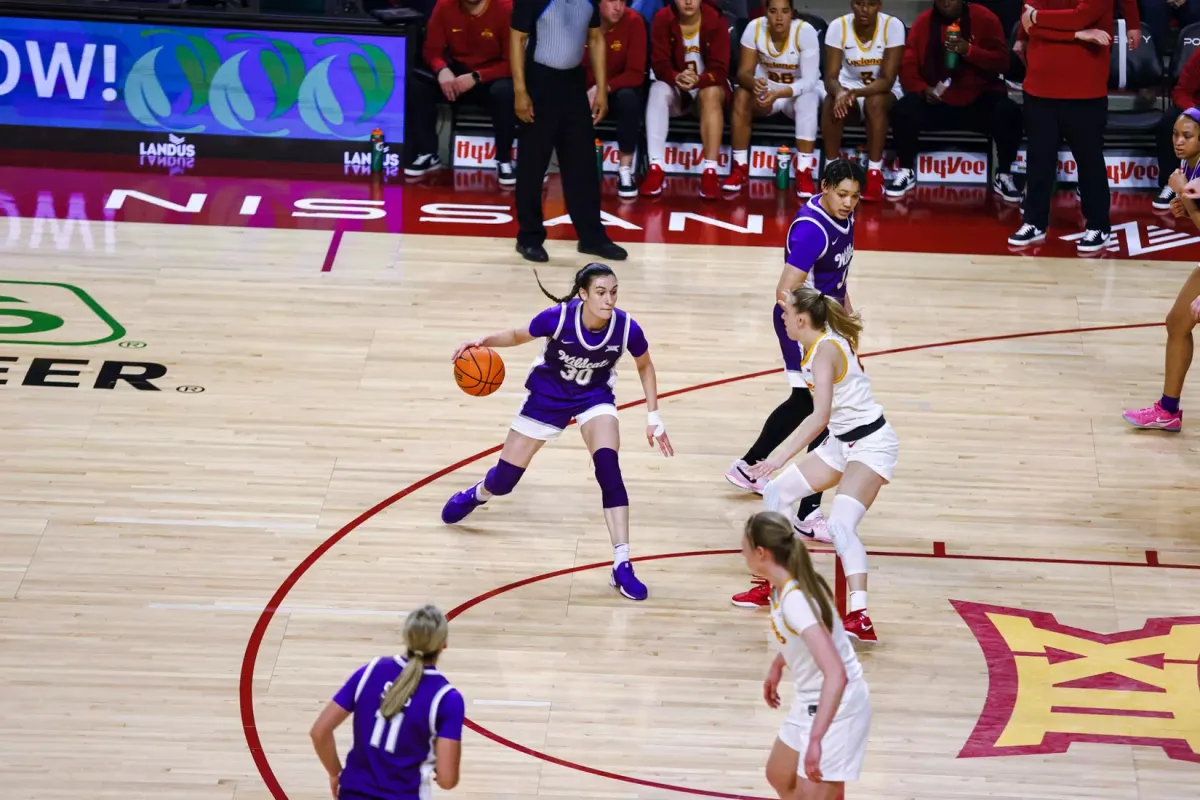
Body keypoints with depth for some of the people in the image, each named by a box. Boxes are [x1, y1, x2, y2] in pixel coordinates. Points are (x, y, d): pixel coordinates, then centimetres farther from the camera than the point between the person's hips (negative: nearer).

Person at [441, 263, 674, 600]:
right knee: (504, 480, 8)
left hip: (594, 396, 0)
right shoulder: (559, 317, -32)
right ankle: (476, 495, 48)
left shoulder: (627, 328, -27)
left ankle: (622, 565, -21)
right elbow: (518, 336, -12)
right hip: (548, 394, 0)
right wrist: (484, 341, -29)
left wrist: (653, 415, -7)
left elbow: (645, 366, -5)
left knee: (608, 467, -26)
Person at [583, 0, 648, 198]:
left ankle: (625, 171, -24)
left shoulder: (633, 22, -18)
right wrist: (589, 92, -30)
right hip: (583, 90, 1)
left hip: (617, 90, -1)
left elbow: (636, 74, -18)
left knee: (628, 97, -34)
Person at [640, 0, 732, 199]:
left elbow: (719, 69, -19)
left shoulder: (716, 21, -15)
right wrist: (676, 77, -37)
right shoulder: (663, 19, -11)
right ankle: (655, 168, -36)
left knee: (710, 93, -35)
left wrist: (698, 80, -40)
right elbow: (659, 63, -14)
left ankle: (710, 171, -40)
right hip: (675, 87, 1)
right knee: (658, 90, -31)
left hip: (707, 85, -1)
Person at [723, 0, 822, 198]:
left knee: (808, 100, -35)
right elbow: (744, 72, -16)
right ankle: (740, 167, -21)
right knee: (741, 95, -29)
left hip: (800, 91, -2)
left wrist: (778, 94, -43)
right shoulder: (755, 28, -16)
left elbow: (810, 81, -27)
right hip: (766, 89, 2)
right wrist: (754, 83, -42)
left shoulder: (805, 32, -23)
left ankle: (804, 173, -34)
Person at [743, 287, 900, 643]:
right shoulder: (824, 342, 4)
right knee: (776, 494, 13)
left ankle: (860, 619, -37)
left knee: (840, 525, -28)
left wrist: (780, 457, -39)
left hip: (871, 444, -10)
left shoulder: (825, 351, -24)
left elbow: (821, 416, -35)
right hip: (842, 443, 10)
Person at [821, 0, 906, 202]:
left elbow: (887, 80, -23)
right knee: (833, 103, -32)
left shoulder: (893, 26, -20)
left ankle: (874, 174, -32)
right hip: (848, 86, 1)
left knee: (874, 101, -36)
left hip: (883, 92, -1)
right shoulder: (838, 26, -15)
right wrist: (840, 93, -42)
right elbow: (831, 77, -17)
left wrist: (855, 93, -40)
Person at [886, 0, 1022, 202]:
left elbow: (1002, 61, -9)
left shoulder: (984, 19, -3)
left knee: (1009, 112, -31)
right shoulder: (923, 22, 1)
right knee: (903, 110, -28)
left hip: (979, 100, -1)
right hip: (937, 101, 1)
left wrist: (969, 50, -25)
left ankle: (1003, 176, -8)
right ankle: (906, 172, -3)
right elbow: (907, 67, 0)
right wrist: (923, 89, -20)